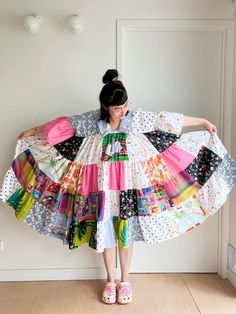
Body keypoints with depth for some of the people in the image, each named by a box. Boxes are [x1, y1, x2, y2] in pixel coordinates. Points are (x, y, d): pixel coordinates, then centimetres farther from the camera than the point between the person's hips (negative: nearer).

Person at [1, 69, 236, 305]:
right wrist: (32, 132, 15)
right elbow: (62, 124, 4)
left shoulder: (137, 117, -8)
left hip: (129, 184, 0)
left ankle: (125, 281, 26)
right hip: (102, 185, 1)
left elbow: (170, 119, -3)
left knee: (126, 231, 8)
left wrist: (203, 121, 3)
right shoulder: (92, 120, -7)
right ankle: (110, 281, 27)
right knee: (105, 231, 8)